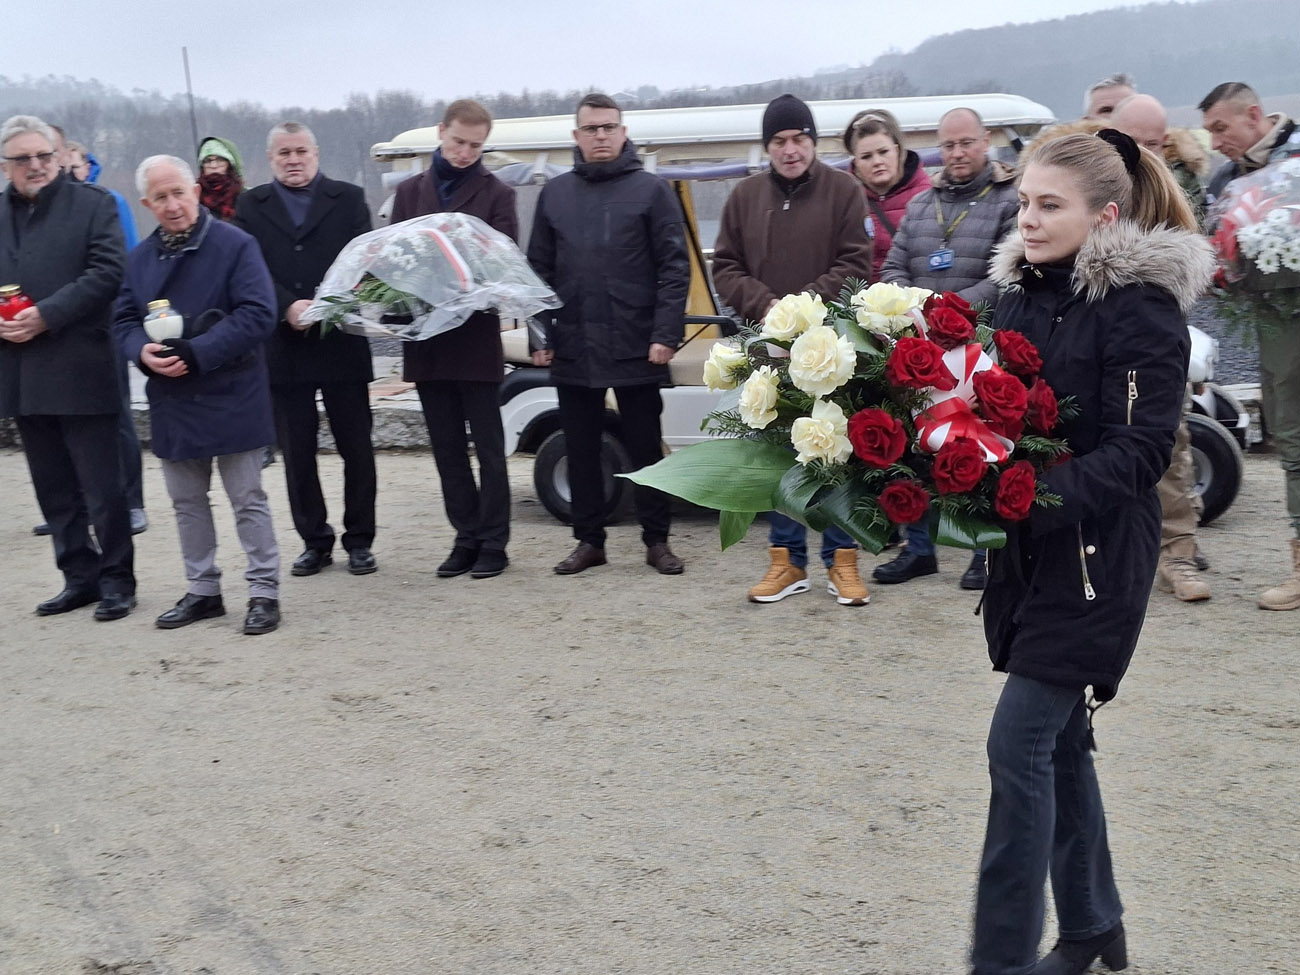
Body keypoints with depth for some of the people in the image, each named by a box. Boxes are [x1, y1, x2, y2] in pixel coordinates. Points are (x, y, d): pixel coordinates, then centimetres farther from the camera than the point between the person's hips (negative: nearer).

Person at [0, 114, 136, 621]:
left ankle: (116, 579, 13)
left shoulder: (92, 203, 0)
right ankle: (80, 576, 23)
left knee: (102, 486, 1)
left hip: (80, 371, -5)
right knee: (54, 489, 12)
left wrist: (46, 316, -17)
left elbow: (107, 272, -10)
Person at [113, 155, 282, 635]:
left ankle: (264, 591, 11)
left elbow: (257, 314, -17)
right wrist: (143, 351, -13)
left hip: (231, 398, -6)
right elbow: (124, 320, 11)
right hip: (171, 402, 6)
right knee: (187, 502, 14)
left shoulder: (235, 245, -9)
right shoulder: (140, 258, 9)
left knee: (248, 500, 2)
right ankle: (202, 590, 27)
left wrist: (196, 353, -23)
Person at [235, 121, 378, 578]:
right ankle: (314, 541, 18)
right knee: (296, 453, 7)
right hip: (283, 348, 1)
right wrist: (288, 307, -18)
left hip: (341, 343, -1)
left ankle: (359, 540, 15)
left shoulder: (348, 198, 5)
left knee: (356, 447, 4)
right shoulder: (251, 206, 8)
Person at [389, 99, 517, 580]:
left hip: (477, 338, -4)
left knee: (488, 447, 3)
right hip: (426, 340, 4)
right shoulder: (410, 192, 14)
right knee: (447, 448, 10)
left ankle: (493, 542, 11)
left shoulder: (496, 194, 1)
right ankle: (467, 537, 19)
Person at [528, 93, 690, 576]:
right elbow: (539, 269, 12)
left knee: (645, 447, 5)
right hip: (572, 350, 4)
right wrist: (540, 337, 4)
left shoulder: (651, 190, 0)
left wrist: (666, 335, -12)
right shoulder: (555, 194, 11)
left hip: (635, 349, -3)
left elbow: (674, 267, -4)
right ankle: (589, 540, 21)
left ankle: (656, 540, 16)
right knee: (580, 449, 10)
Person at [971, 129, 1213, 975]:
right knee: (1060, 738, 16)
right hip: (1028, 551, 7)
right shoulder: (1023, 289, 7)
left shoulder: (1141, 305, -13)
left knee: (1020, 745, -9)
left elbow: (1138, 451, -18)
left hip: (1093, 555, -7)